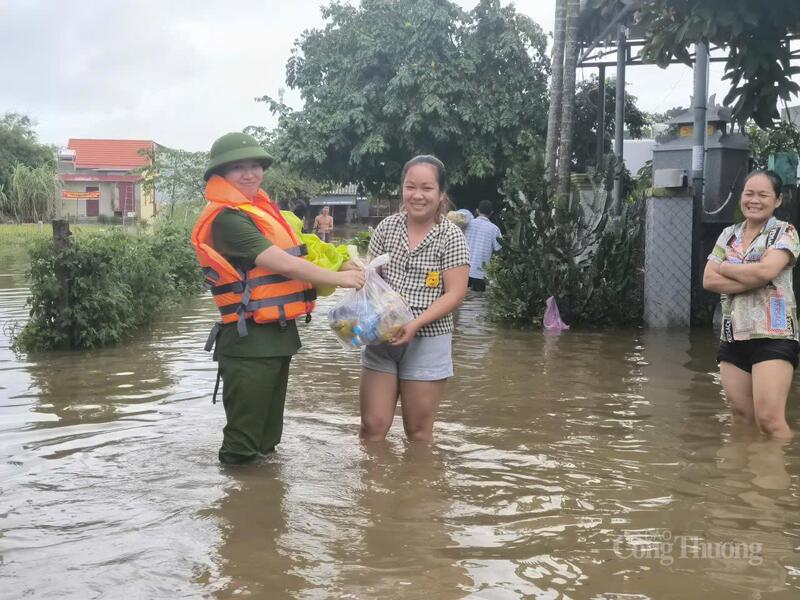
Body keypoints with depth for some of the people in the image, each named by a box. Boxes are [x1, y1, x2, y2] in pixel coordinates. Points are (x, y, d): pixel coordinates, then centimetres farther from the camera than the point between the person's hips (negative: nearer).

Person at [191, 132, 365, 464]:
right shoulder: (226, 217, -16)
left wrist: (339, 267, 6)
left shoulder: (259, 208, 14)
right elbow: (282, 264, -21)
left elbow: (288, 258, 19)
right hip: (249, 340, -10)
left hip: (278, 334, 10)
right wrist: (339, 278, -14)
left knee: (267, 436, 21)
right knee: (243, 442, -2)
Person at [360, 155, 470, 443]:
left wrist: (416, 324, -21)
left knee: (418, 432, 8)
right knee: (372, 426, 3)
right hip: (381, 338, 3)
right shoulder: (387, 227, 4)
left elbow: (455, 293, -10)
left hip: (426, 341, -3)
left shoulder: (451, 237, -7)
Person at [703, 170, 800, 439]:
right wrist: (753, 280, -12)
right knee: (741, 418, 7)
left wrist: (724, 267, -3)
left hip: (773, 335, -5)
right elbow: (709, 280, 1)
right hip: (732, 336, 5)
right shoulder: (728, 235, 13)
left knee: (769, 418, -15)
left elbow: (765, 270, -19)